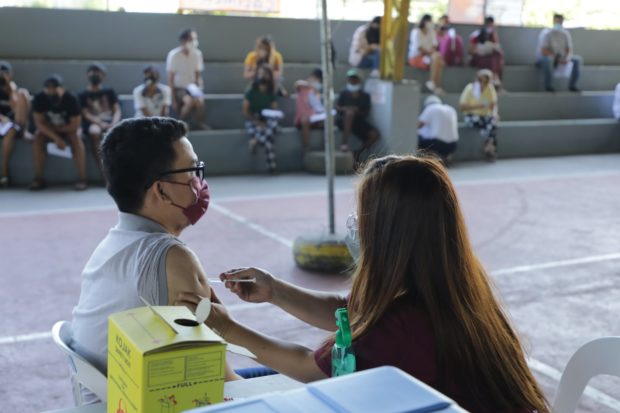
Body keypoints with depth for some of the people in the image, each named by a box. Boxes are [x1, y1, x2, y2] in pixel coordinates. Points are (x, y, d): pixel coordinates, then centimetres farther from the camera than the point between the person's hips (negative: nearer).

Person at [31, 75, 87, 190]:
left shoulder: (71, 99, -24)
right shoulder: (39, 99, -19)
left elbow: (75, 126, -21)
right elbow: (39, 123, -20)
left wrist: (57, 129, -17)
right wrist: (56, 138, -31)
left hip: (67, 128, -2)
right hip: (48, 129, 2)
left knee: (76, 137, -32)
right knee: (38, 137, -27)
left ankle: (82, 178, -31)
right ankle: (38, 178, -23)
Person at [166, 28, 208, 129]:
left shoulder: (197, 54, -3)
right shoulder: (174, 55, -14)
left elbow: (198, 75, 8)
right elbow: (170, 79, -9)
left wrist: (199, 89, -9)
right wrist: (173, 99, -13)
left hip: (191, 87, 3)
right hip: (178, 88, -3)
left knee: (200, 100, -30)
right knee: (189, 101, -33)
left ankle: (200, 124, -7)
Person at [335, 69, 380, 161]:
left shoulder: (365, 96, 12)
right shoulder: (344, 94, 9)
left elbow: (367, 113, 6)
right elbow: (337, 107, 2)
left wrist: (358, 111, -15)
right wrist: (345, 109, -20)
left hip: (359, 121, 3)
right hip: (344, 120, -3)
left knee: (375, 135, -21)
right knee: (350, 112, -39)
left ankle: (358, 153, -2)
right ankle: (344, 142, -39)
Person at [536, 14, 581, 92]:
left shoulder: (566, 34, 0)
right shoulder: (546, 33, -14)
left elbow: (569, 50, -3)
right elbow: (543, 51, -23)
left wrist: (566, 59, -26)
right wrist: (555, 57, -35)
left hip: (561, 59, 5)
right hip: (547, 57, -5)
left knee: (577, 59, -16)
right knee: (545, 59, -40)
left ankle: (572, 85, -13)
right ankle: (548, 85, -30)